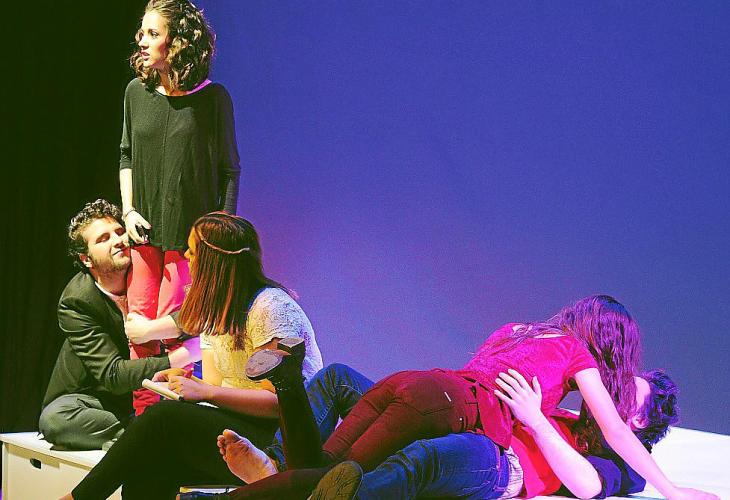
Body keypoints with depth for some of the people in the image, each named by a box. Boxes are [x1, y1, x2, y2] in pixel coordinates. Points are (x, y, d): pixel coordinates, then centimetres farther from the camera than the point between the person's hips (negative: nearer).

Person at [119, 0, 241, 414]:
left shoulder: (212, 97, -8)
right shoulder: (137, 92, 4)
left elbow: (229, 170, -2)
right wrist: (129, 210, 4)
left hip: (190, 231, -4)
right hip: (144, 229, 4)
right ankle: (143, 416, 16)